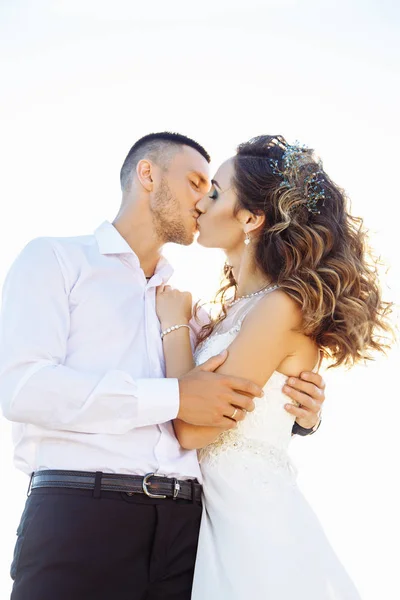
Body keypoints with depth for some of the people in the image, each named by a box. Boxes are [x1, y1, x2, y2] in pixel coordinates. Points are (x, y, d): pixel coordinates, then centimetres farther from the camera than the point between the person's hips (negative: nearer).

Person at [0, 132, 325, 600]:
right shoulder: (55, 259, 7)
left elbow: (235, 413, 27)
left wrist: (300, 414, 5)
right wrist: (174, 399, -13)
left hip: (186, 525, 5)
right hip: (78, 510, -4)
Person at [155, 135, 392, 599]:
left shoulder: (281, 306, -15)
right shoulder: (236, 306, 11)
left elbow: (194, 430, -19)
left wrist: (175, 325, -7)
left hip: (255, 520, -8)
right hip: (216, 513, 8)